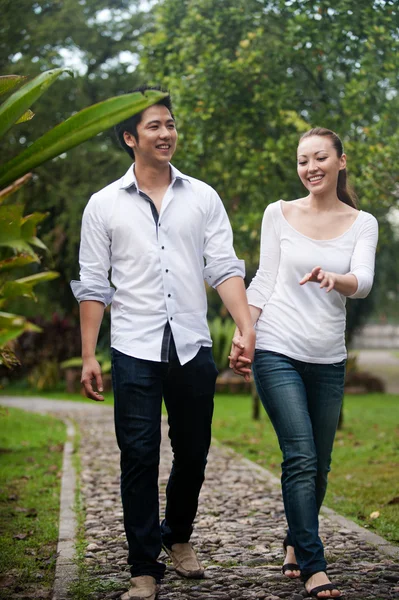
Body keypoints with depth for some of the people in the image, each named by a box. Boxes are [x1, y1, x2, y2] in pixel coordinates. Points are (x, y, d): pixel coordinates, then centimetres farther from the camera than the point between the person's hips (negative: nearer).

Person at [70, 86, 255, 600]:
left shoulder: (202, 197, 7)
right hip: (135, 351, -2)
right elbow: (93, 285, 4)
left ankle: (178, 536, 35)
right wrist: (88, 356, -1)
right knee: (139, 457, -2)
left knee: (192, 452, 11)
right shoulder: (104, 205, 4)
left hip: (193, 346, 2)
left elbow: (224, 268, 2)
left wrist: (246, 327, -12)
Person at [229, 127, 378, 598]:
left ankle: (296, 542, 33)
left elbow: (364, 282, -12)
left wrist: (334, 279, -33)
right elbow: (265, 279, 7)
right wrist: (242, 333, -3)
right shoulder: (279, 214, 4)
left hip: (328, 360, 2)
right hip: (278, 351, -2)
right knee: (301, 459, -11)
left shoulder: (362, 224, 4)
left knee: (319, 466, 9)